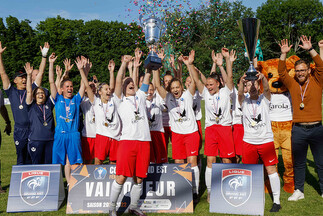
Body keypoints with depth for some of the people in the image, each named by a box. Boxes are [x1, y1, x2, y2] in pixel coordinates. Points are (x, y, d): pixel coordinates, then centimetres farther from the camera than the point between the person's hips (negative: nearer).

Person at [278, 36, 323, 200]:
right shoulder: (292, 84, 6)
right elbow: (281, 72, -1)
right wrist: (283, 54, -12)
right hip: (298, 130, 2)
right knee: (299, 162, 11)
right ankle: (299, 191, 21)